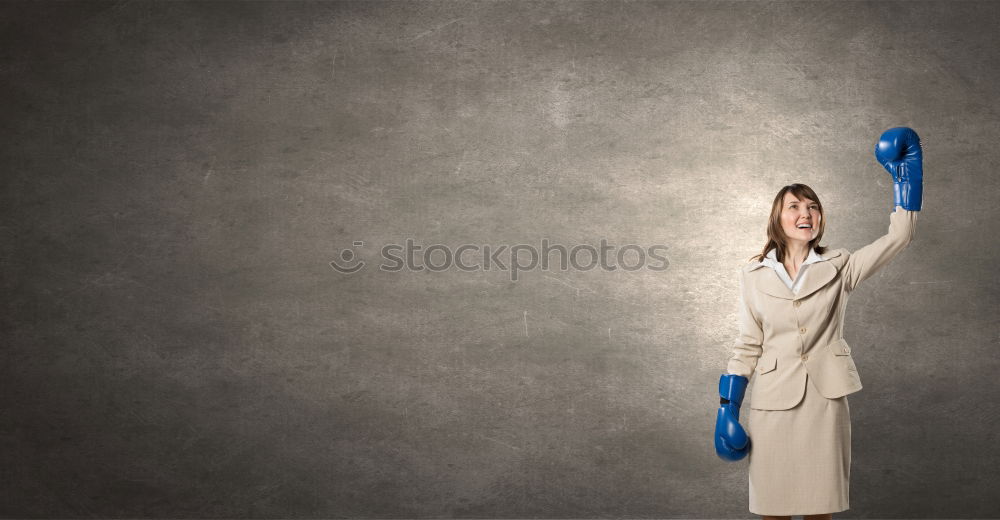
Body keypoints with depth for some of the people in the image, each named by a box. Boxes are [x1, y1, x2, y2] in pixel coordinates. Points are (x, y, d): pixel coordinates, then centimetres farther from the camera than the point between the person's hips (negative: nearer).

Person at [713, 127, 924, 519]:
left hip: (826, 401, 1)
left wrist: (905, 172, -7)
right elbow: (747, 347, 5)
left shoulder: (838, 267, 5)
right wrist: (727, 409, 0)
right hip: (773, 403, 0)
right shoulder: (753, 275, 4)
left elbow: (899, 236, -3)